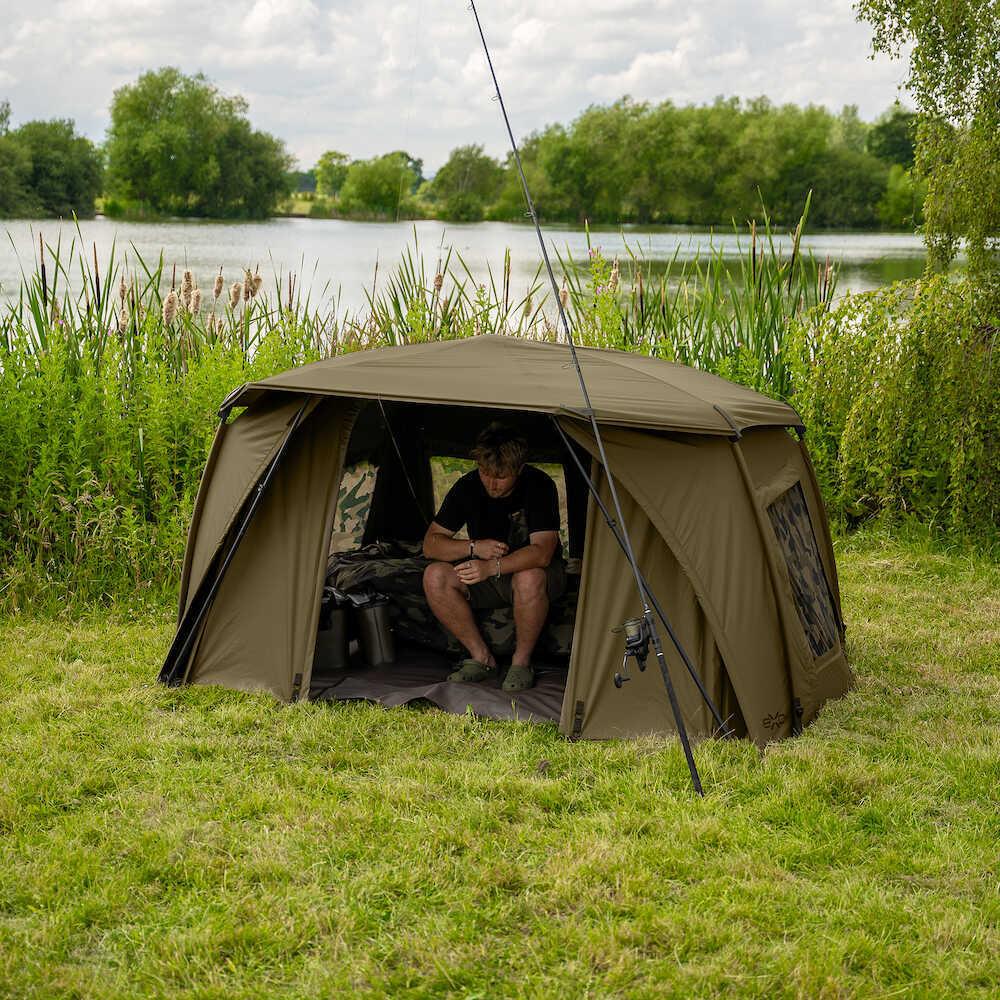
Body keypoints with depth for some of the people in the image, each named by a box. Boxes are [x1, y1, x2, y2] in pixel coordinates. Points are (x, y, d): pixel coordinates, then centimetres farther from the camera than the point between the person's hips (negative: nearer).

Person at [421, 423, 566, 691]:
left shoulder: (539, 485, -23)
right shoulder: (467, 486, -12)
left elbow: (542, 552, -31)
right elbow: (431, 544, -10)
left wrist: (492, 567, -44)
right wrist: (474, 547, -28)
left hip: (528, 569, -4)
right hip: (486, 577, 4)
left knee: (529, 579, -40)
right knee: (435, 576, -23)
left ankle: (522, 662, -17)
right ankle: (482, 659, -11)